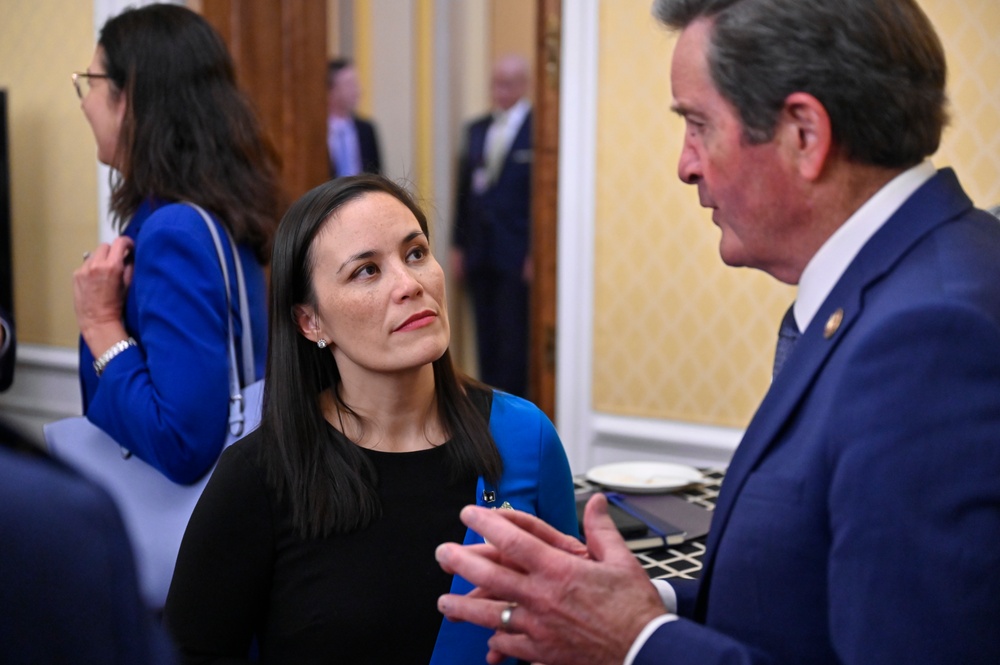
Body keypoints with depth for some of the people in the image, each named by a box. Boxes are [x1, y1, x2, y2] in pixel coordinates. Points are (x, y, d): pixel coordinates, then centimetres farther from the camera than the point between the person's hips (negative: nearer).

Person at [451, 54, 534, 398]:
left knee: (513, 339, -3)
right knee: (486, 339, 9)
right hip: (480, 253, 6)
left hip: (517, 255, -6)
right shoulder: (476, 129, 14)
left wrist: (536, 254, -13)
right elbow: (464, 189, 14)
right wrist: (458, 245, 12)